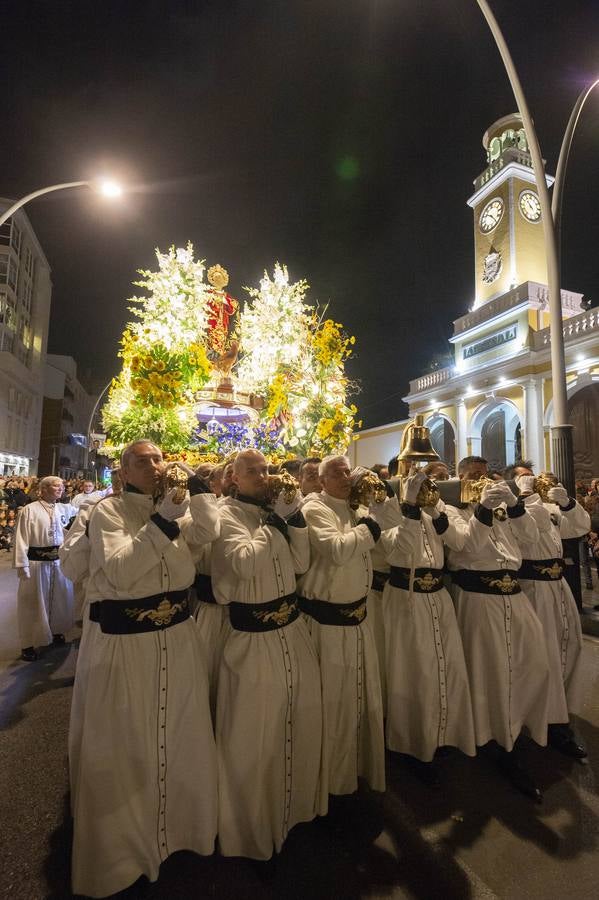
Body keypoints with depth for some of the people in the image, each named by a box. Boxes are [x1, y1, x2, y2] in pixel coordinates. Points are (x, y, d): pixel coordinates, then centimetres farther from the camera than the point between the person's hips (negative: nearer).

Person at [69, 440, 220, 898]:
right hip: (123, 642, -5)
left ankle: (179, 821, 48)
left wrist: (197, 483, -14)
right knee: (125, 746, 14)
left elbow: (209, 531, -10)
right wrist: (163, 520, -28)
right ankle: (123, 842, 42)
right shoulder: (108, 510, -11)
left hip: (178, 637, 5)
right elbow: (120, 572, -24)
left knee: (179, 736, 21)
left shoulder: (175, 505, 5)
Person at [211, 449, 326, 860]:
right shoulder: (227, 514, -13)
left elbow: (301, 564, 3)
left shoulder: (273, 511, 6)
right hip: (252, 636, -7)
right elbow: (245, 562, -28)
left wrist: (296, 517, -8)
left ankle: (294, 802, 49)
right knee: (254, 733, 10)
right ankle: (254, 824, 37)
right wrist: (275, 519, -22)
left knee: (301, 721, 22)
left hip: (292, 629, 7)